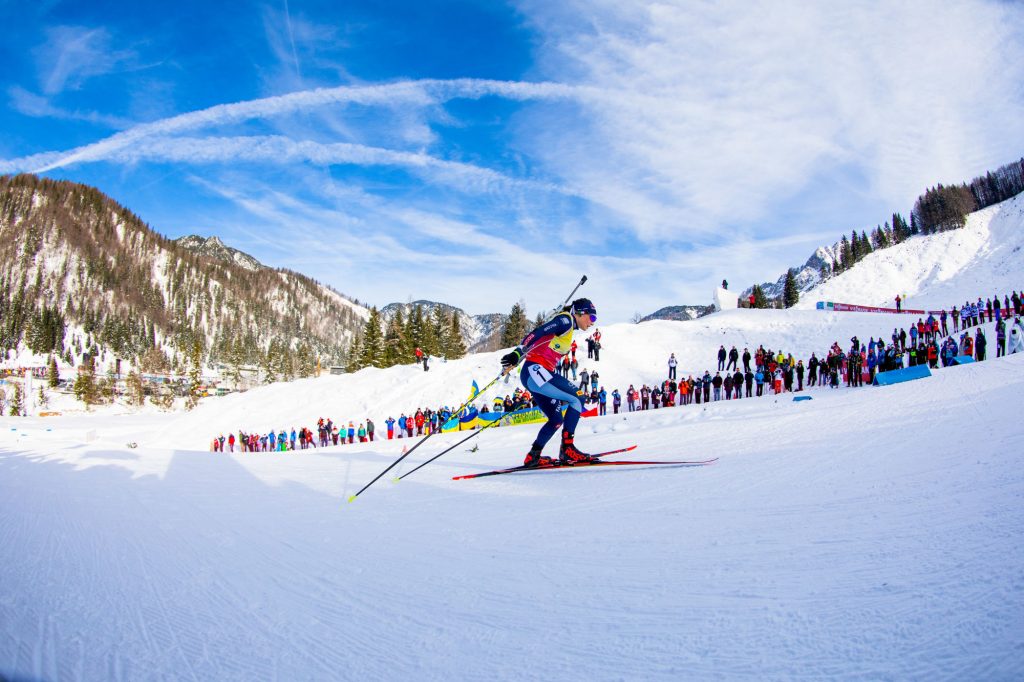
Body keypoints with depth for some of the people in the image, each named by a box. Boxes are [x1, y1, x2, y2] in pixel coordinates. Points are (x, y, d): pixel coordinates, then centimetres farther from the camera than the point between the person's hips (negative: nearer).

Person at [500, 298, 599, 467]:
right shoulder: (566, 320, -5)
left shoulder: (569, 329, 23)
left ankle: (532, 457, 17)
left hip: (537, 375, 10)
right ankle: (567, 448, -16)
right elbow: (536, 333, -19)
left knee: (556, 420, 14)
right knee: (578, 398, -14)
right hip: (535, 371, -10)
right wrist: (517, 353, -31)